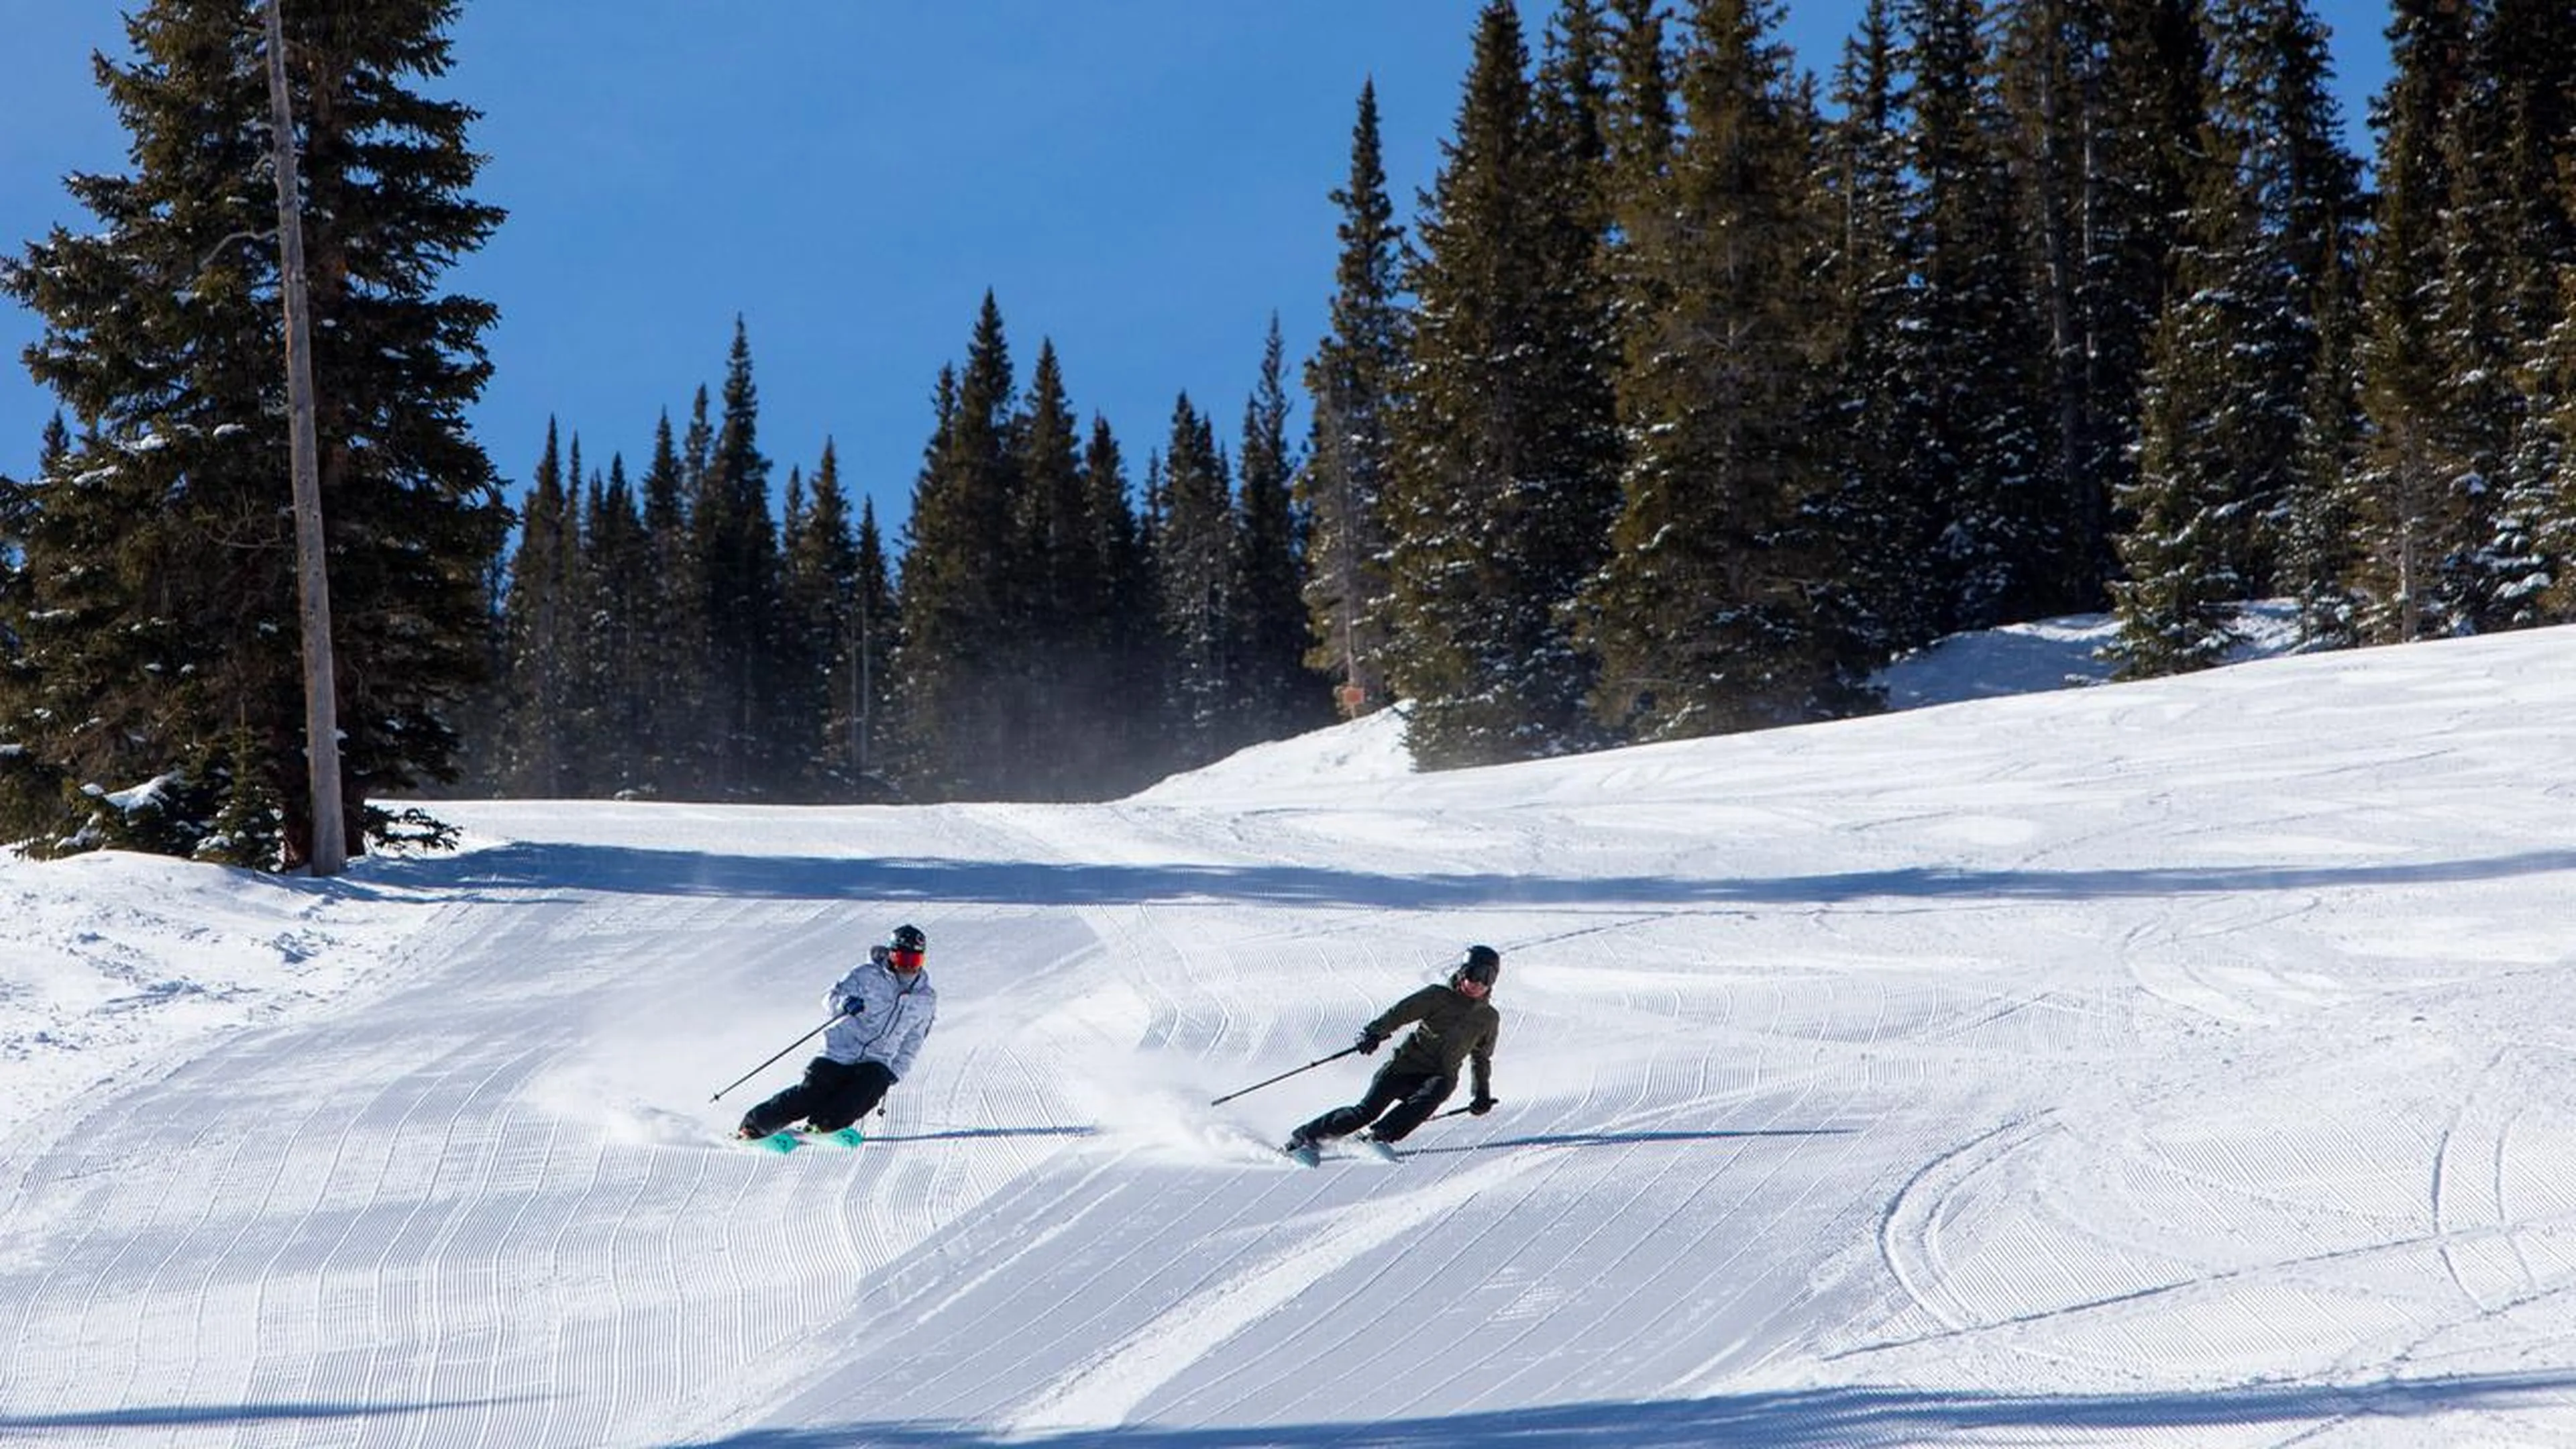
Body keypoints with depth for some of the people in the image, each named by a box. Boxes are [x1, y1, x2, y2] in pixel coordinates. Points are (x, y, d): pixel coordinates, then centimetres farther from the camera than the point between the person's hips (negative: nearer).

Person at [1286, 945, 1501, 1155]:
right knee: (1368, 1110, -16)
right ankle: (1306, 1135, -3)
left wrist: (1482, 1093, 19)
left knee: (1435, 1091, -34)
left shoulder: (1489, 1018, 12)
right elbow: (1399, 1013, -10)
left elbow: (1481, 1059, 27)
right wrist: (1374, 1033, -27)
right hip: (1407, 1065, -2)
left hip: (1440, 1077, 2)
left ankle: (1380, 1137, -34)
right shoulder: (1437, 997, 1)